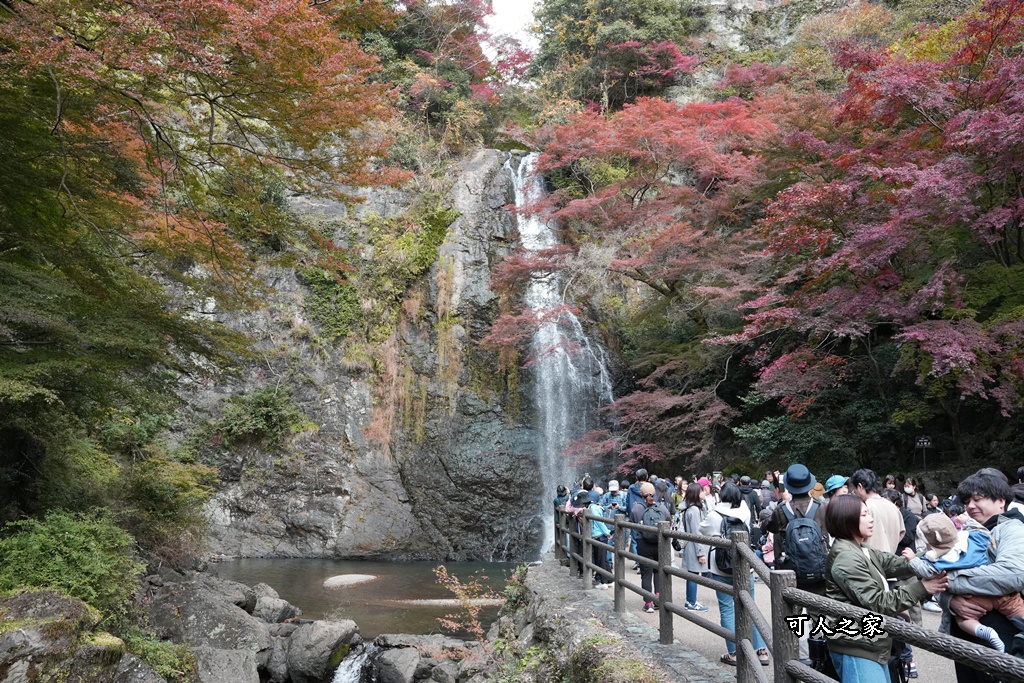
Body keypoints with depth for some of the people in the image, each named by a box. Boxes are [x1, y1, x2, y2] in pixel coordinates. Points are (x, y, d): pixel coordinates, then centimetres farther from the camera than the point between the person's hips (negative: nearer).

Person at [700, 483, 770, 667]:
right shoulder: (744, 512, -4)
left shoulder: (713, 515, -8)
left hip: (721, 569, -2)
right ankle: (761, 651, 10)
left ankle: (734, 653, 6)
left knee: (727, 609, 5)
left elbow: (703, 530, 9)